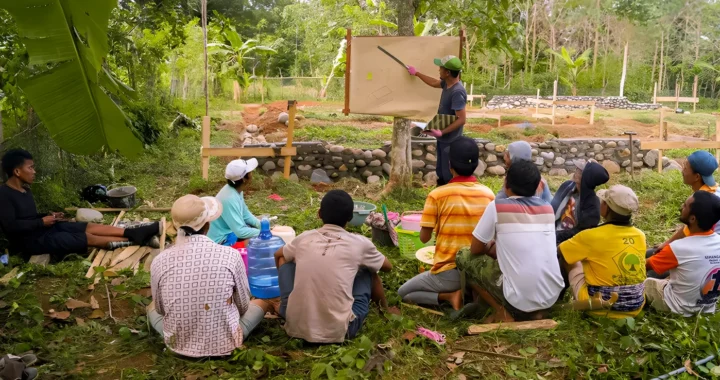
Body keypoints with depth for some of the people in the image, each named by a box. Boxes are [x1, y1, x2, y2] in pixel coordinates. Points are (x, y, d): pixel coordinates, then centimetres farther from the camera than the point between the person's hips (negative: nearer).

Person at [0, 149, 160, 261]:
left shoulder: (25, 190, 11)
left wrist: (48, 216, 4)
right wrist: (42, 222, -19)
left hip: (44, 229, 9)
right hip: (30, 241, -9)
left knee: (89, 227, -7)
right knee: (86, 238, -17)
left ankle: (135, 233, -15)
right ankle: (134, 240, -17)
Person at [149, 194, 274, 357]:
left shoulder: (160, 261, -12)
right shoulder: (230, 255, -17)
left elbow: (161, 309, 4)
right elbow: (243, 305, -2)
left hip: (178, 344, 1)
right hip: (224, 343, -1)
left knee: (152, 307, 31)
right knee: (263, 302, 22)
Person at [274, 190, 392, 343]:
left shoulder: (304, 237, 7)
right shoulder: (360, 243, 0)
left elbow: (278, 256, 30)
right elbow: (387, 267, 21)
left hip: (296, 327, 2)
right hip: (338, 331, -1)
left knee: (285, 260, 22)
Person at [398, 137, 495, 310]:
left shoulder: (437, 195, -14)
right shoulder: (489, 194, -3)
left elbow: (424, 237, -7)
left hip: (448, 274, -4)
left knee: (403, 293, 17)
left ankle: (449, 296, -4)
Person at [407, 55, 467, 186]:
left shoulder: (457, 92, -28)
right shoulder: (447, 84, 1)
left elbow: (461, 119, -29)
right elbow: (434, 83, 25)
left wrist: (442, 132, -33)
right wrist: (416, 73, 32)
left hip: (450, 141, -10)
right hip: (443, 139, 10)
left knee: (449, 175, 2)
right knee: (441, 172, 23)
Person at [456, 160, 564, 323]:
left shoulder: (497, 206, -7)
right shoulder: (547, 208, 9)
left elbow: (475, 250, 4)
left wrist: (489, 246, 26)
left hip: (520, 299, -6)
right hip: (552, 297, 6)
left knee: (464, 257, 11)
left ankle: (503, 313, 3)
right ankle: (536, 310, 14)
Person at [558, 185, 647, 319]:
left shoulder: (592, 236, -17)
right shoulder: (640, 236, 0)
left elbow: (557, 251, -3)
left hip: (601, 307, -5)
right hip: (635, 307, 6)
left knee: (566, 258, 12)